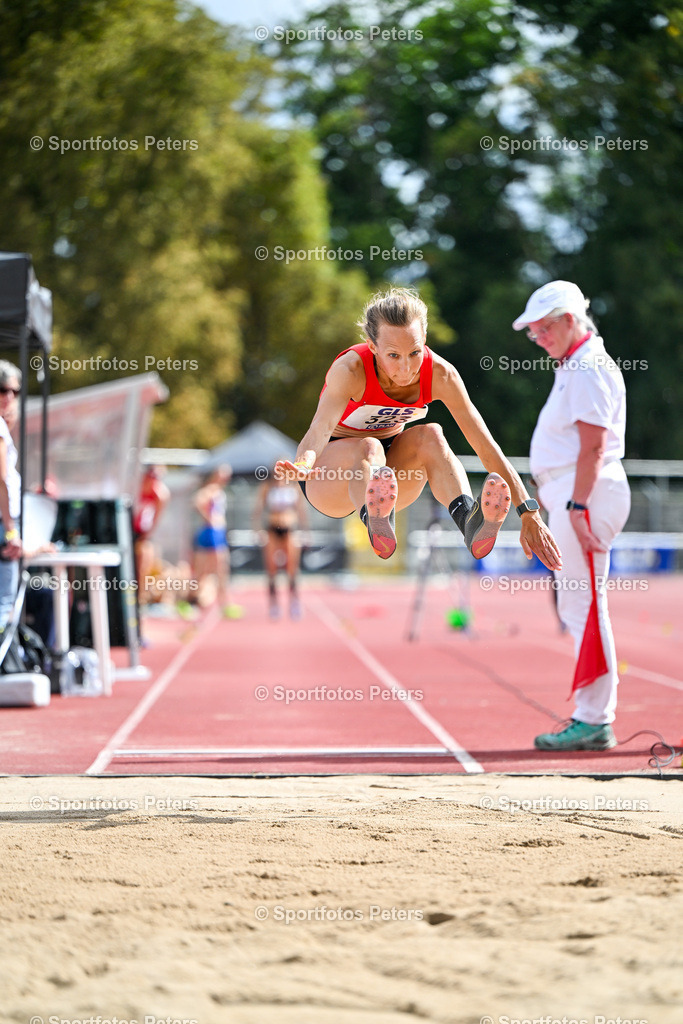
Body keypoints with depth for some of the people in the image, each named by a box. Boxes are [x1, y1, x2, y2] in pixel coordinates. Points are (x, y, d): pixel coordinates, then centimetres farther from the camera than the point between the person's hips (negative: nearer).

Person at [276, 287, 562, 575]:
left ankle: (470, 521, -51)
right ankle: (377, 526, -69)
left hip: (391, 464, 3)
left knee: (429, 435, -29)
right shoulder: (351, 370, -30)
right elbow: (320, 429, -46)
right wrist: (304, 464, -70)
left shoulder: (439, 374, -20)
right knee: (368, 447, -38)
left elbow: (486, 446, -21)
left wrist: (529, 515, -27)